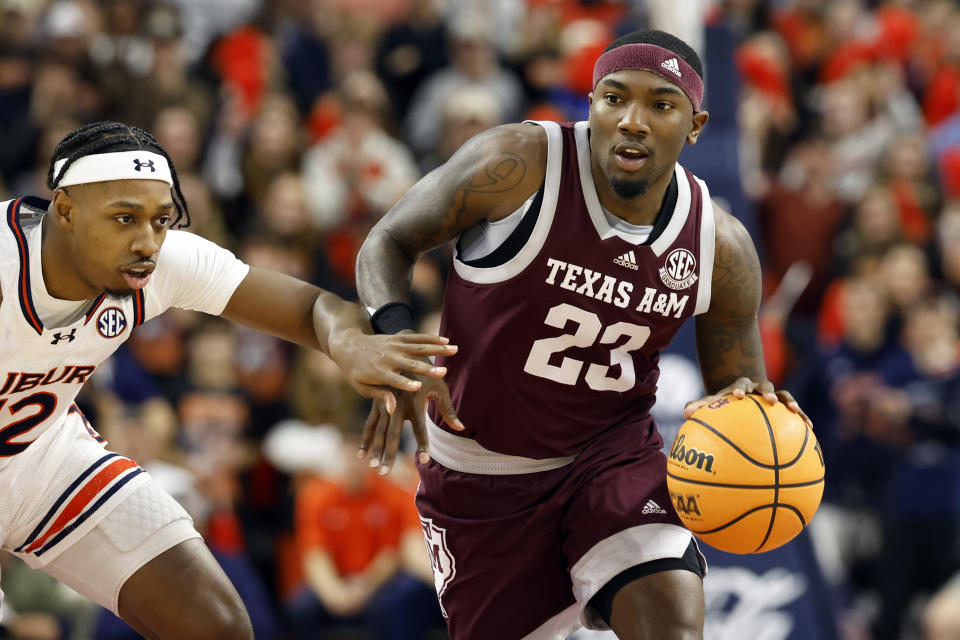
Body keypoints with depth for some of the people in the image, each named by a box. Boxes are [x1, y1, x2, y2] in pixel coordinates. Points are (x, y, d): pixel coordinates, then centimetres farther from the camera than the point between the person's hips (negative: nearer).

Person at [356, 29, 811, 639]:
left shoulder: (721, 247, -11)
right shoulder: (517, 166, -21)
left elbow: (741, 389, 2)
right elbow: (390, 242, -8)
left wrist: (743, 401, -24)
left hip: (613, 452, 1)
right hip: (482, 470, -1)